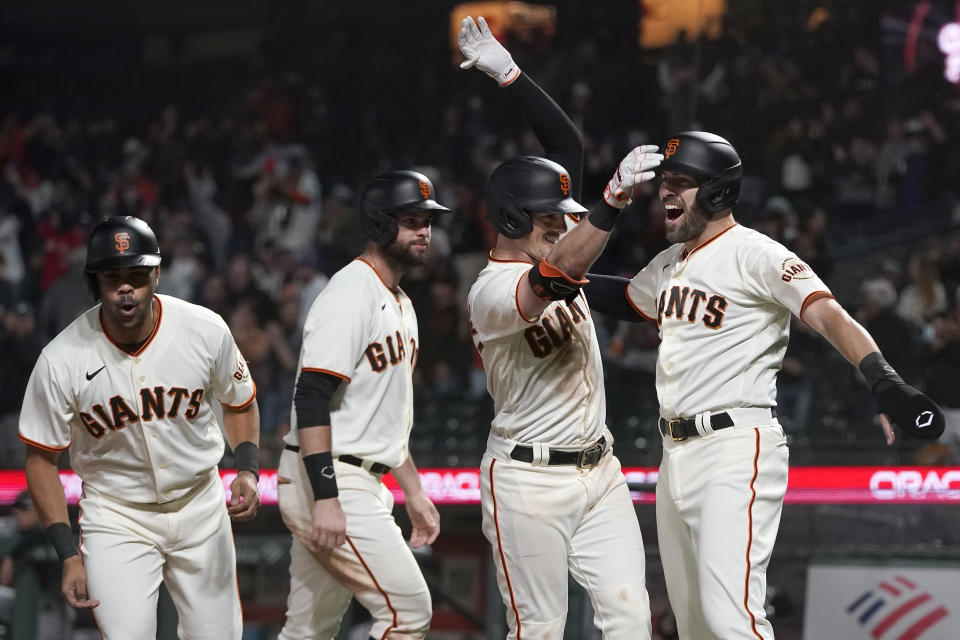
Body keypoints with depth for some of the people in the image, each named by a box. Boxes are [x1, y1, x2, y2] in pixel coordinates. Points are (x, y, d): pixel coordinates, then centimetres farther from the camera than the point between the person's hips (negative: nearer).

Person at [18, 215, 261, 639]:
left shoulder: (206, 331, -13)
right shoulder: (61, 361, -18)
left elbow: (240, 403, 7)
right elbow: (42, 457, -8)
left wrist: (247, 471, -10)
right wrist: (68, 556, -13)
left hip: (199, 506, 2)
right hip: (115, 518, -2)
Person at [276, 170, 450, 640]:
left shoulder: (400, 305, 19)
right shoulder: (350, 295, -14)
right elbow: (311, 399, -21)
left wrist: (413, 491, 24)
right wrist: (326, 497, -27)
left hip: (357, 483, 10)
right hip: (327, 481, -10)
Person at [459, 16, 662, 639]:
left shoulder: (547, 243, 9)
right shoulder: (491, 290, -15)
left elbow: (568, 144, 10)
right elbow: (554, 279, -36)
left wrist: (510, 74, 1)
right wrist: (615, 200, -45)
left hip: (598, 471, 7)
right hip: (529, 481, -7)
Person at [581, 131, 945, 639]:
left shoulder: (755, 254, -10)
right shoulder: (670, 264, 16)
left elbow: (828, 316, -22)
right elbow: (628, 298, 38)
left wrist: (884, 382, -38)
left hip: (737, 449, -9)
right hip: (675, 456, 9)